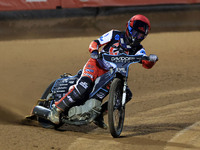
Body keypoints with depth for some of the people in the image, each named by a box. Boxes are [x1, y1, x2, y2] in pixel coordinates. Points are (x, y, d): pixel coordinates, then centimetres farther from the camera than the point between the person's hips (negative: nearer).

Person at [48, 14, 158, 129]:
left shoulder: (138, 49, 5)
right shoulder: (115, 35, -1)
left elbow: (146, 64, -8)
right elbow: (95, 43, 0)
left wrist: (151, 60, -32)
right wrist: (94, 51, -22)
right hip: (97, 65, -5)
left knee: (127, 95, -12)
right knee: (84, 86, -32)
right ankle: (57, 109, -25)